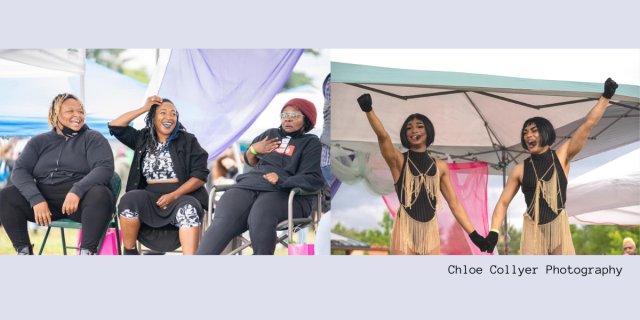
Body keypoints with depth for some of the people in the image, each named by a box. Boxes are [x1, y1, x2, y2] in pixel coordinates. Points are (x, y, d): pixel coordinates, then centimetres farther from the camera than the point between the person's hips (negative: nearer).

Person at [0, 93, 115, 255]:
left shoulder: (93, 138, 5)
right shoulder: (39, 142, 13)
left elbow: (105, 168, -11)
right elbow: (20, 170, 1)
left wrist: (77, 190, -28)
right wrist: (36, 199, -18)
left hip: (82, 200, -3)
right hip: (45, 201, 3)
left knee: (99, 194, -35)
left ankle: (86, 253, -31)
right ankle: (24, 251, -10)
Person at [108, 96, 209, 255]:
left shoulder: (188, 141, 7)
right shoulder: (142, 139, 17)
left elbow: (200, 176, -2)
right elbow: (115, 126, 10)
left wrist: (174, 195, -16)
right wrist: (144, 108, 8)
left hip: (183, 196, -2)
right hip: (150, 198, 2)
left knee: (188, 208, -37)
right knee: (130, 199, -30)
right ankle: (129, 252, -13)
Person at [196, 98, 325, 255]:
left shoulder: (311, 143, 10)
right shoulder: (271, 134, 28)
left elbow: (314, 180, -4)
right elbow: (249, 161, 38)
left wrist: (282, 181, -20)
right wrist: (253, 149, 14)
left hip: (284, 193, -3)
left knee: (260, 217, -41)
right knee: (223, 222, -30)